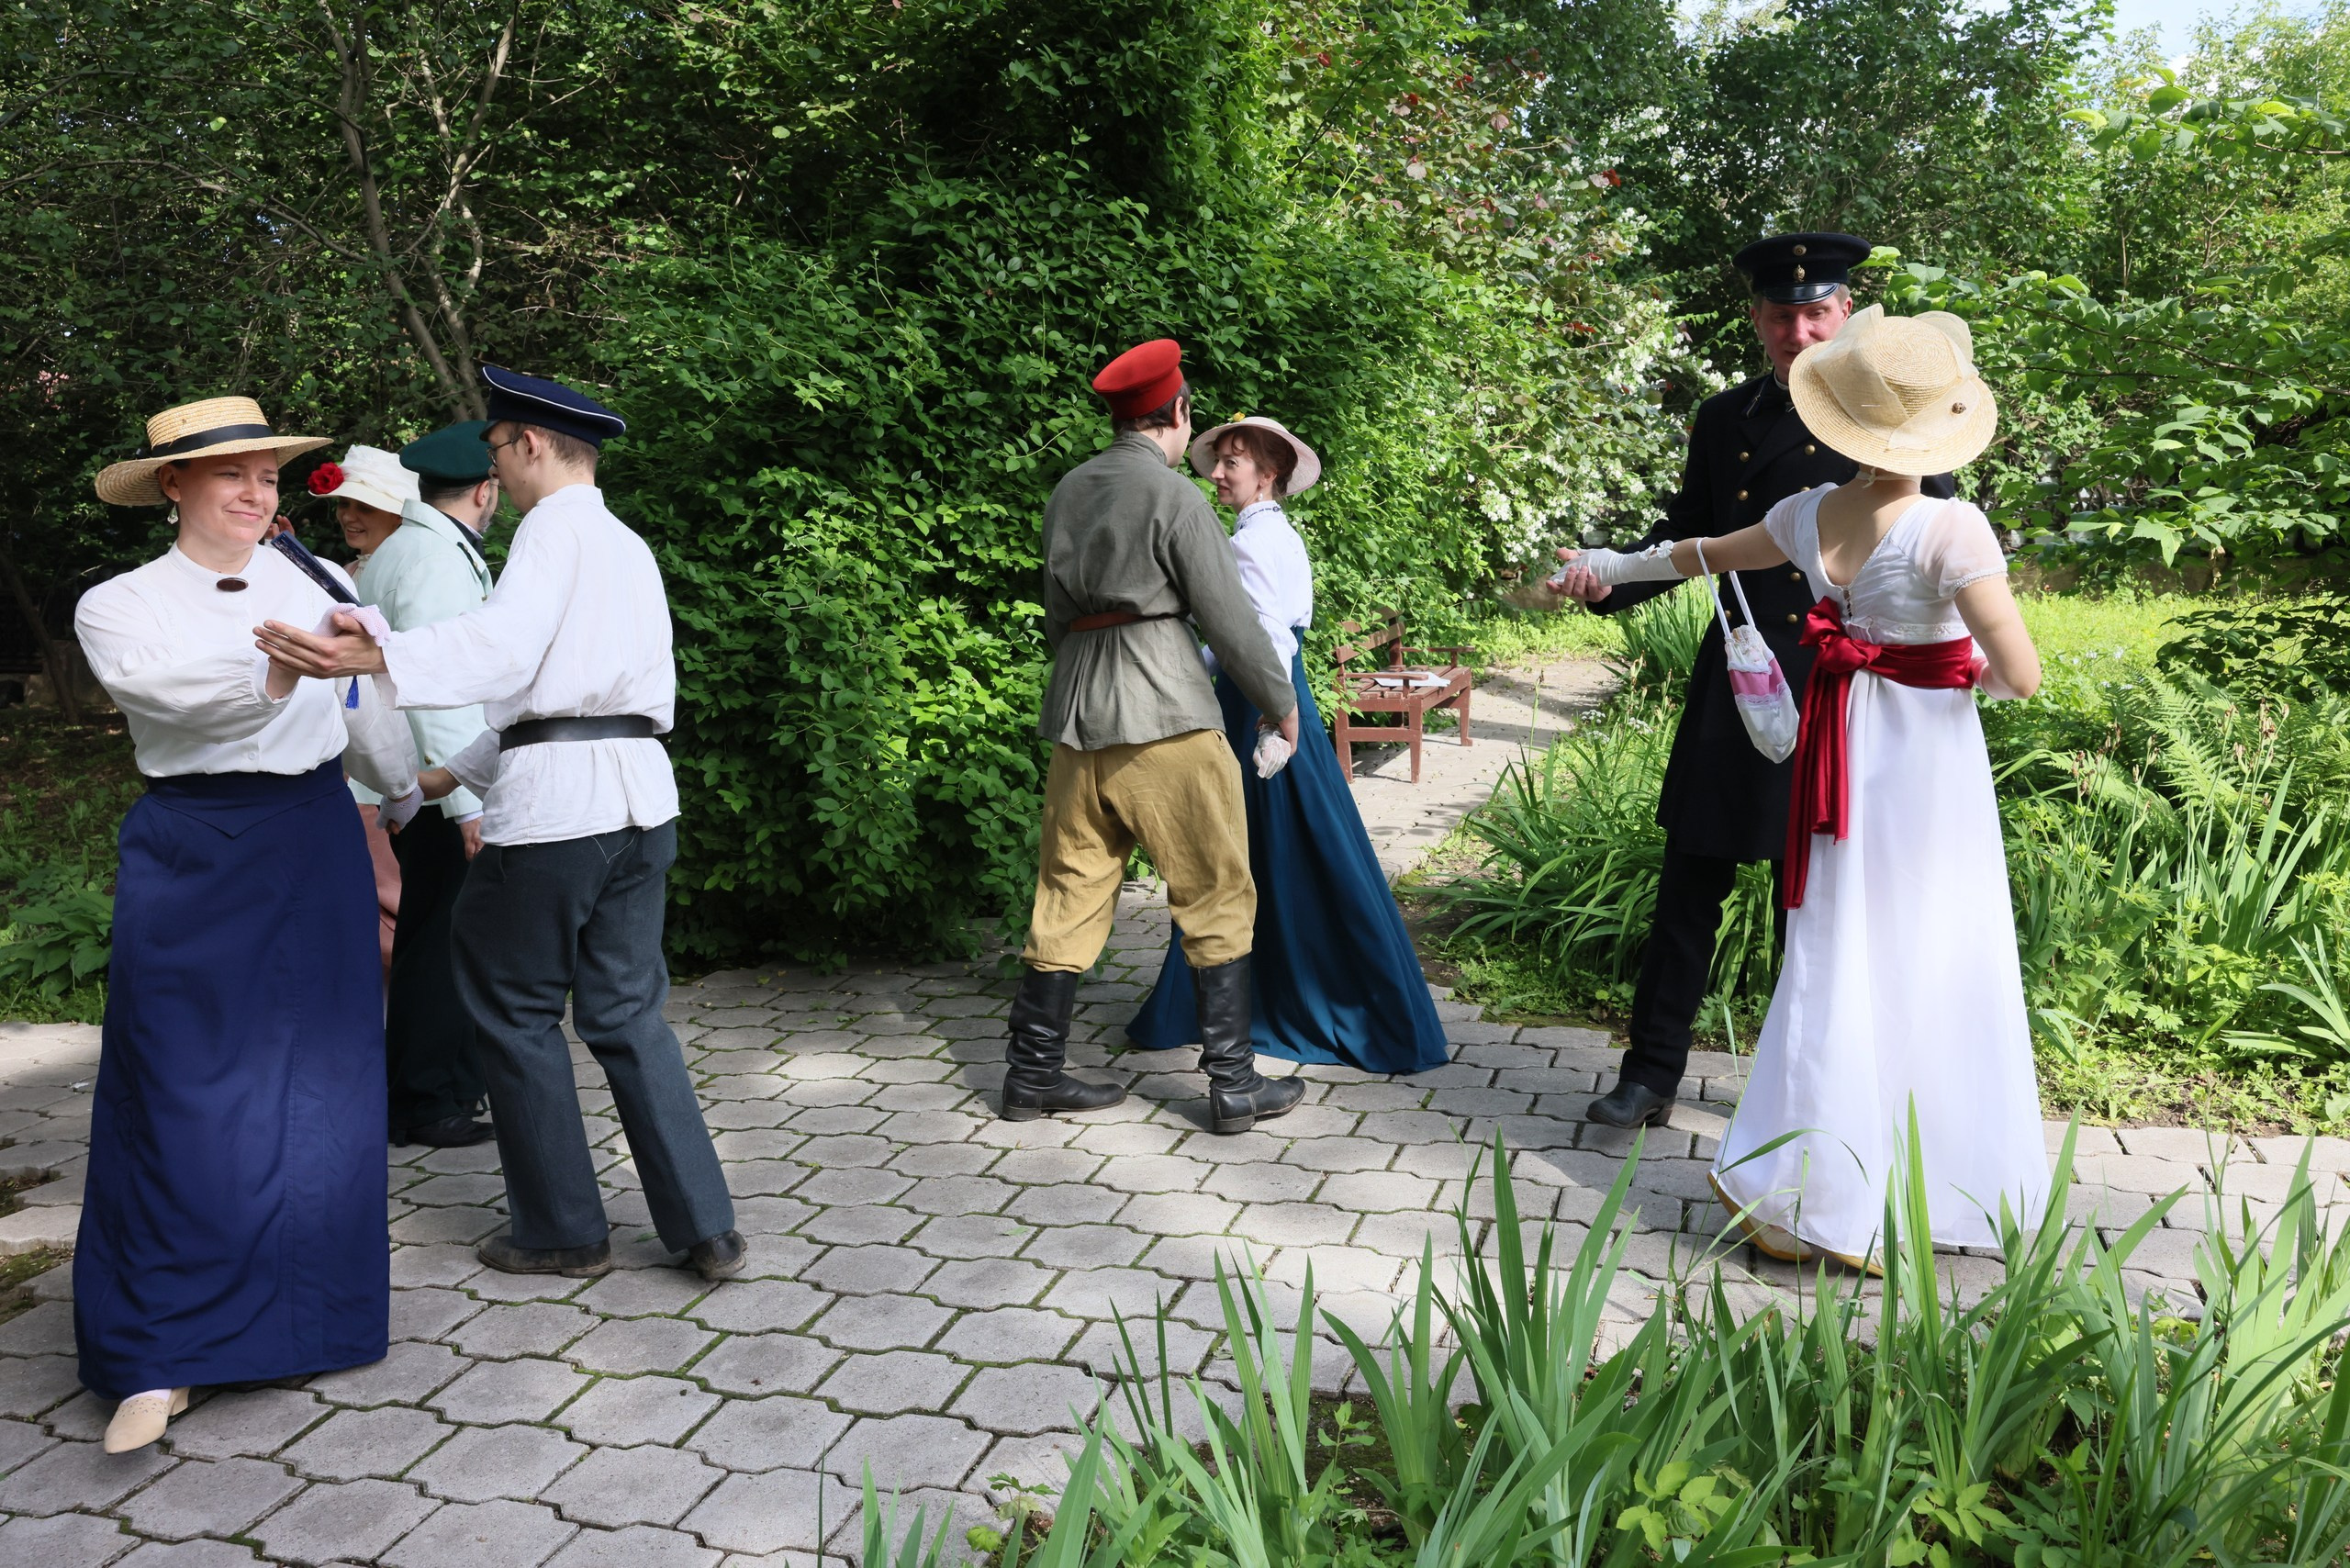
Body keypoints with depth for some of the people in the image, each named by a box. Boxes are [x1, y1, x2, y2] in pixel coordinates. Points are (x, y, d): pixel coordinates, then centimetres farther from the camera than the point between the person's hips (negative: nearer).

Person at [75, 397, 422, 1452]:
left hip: (315, 849, 2)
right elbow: (163, 687, -19)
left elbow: (362, 711, 20)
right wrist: (277, 674, -35)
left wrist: (412, 797, 28)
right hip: (191, 858, -2)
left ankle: (300, 1314, 21)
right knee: (185, 1099, -5)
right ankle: (161, 1355, 3)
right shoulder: (119, 606, 3)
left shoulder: (306, 589, 9)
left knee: (316, 1086, 4)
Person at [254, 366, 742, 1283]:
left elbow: (505, 648, -23)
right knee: (629, 1014, 12)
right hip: (640, 794, 8)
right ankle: (703, 1226, 9)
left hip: (555, 799, -8)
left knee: (516, 1011, 7)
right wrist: (454, 775, 30)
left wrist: (376, 658, -37)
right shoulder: (630, 548, 23)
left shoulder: (556, 524, -4)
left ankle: (561, 1231, 15)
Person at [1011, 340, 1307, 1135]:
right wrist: (1281, 702, 6)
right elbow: (1228, 615, -7)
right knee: (1216, 896, 4)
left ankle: (1033, 1072, 18)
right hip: (1163, 711, -6)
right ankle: (1233, 1083, 8)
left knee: (1071, 892, 13)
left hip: (1076, 711, 6)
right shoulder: (1173, 496, -8)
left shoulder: (1067, 491, 11)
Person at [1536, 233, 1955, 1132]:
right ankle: (1652, 1074, 17)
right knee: (1691, 885, 5)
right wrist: (1609, 581, -4)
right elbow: (1687, 534, 14)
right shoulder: (1723, 420, 10)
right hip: (1733, 685, 3)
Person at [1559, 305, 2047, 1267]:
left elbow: (1707, 552, 17)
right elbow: (2021, 676, -18)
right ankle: (1941, 1190, 13)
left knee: (1838, 962, 12)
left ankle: (1810, 1194, 19)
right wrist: (1972, 675, 6)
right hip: (1927, 752, -5)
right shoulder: (1950, 531, -18)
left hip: (1842, 752, 5)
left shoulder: (1810, 514, -2)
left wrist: (1613, 563, 35)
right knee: (1930, 971, 4)